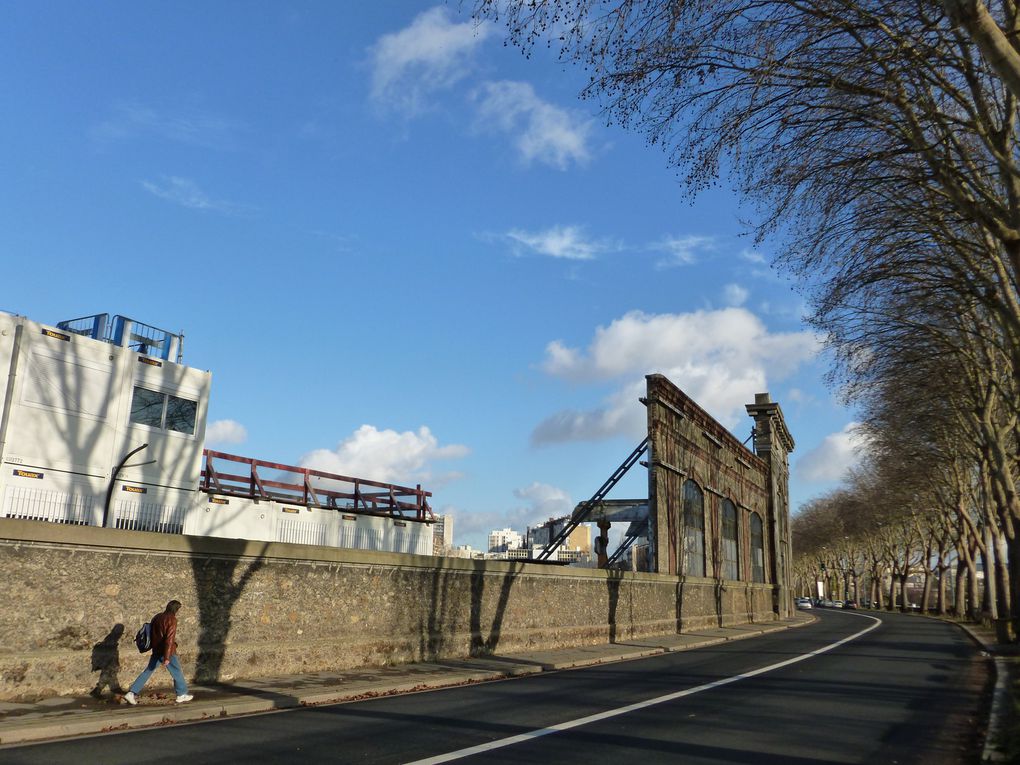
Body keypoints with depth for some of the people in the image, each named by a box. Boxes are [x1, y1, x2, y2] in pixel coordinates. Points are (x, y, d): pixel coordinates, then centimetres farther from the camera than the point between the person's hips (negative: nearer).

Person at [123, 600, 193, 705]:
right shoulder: (172, 619, -17)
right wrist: (167, 657, -25)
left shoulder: (157, 617, 7)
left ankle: (132, 693, 6)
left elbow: (153, 634, 18)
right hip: (168, 652, -7)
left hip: (156, 651, 7)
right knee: (177, 672, 9)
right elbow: (169, 639, -23)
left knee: (148, 671, 13)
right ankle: (182, 695, 18)